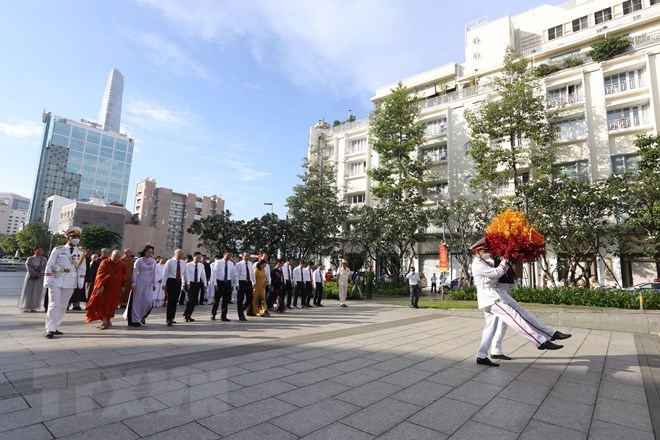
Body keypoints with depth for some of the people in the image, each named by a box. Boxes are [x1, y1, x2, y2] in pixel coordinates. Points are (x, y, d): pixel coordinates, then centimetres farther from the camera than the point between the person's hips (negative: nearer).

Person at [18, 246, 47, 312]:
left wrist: (40, 274, -16)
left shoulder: (44, 259, 7)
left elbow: (45, 267, -1)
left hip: (40, 278, 1)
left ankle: (33, 307, 2)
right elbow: (28, 267, -7)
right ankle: (26, 307, 8)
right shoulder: (30, 259, 3)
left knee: (36, 292, -1)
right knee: (28, 291, 0)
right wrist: (35, 273, -17)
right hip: (30, 277, -1)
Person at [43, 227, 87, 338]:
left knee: (63, 305, 9)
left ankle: (54, 327, 20)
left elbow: (82, 268, 7)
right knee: (54, 304, -6)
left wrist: (81, 281, -3)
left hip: (70, 282, 3)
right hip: (56, 281, -3)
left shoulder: (81, 253, 7)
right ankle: (50, 329, -3)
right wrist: (47, 280, -7)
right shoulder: (58, 250, -1)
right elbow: (49, 265, -2)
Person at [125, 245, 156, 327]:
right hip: (140, 282, -3)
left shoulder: (153, 261, 7)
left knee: (149, 300, -7)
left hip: (149, 283, 3)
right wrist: (133, 283, -10)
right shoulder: (139, 260, -3)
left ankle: (142, 316, 18)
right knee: (137, 300, 1)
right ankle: (135, 320, 11)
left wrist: (154, 284, 9)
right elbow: (134, 272, -4)